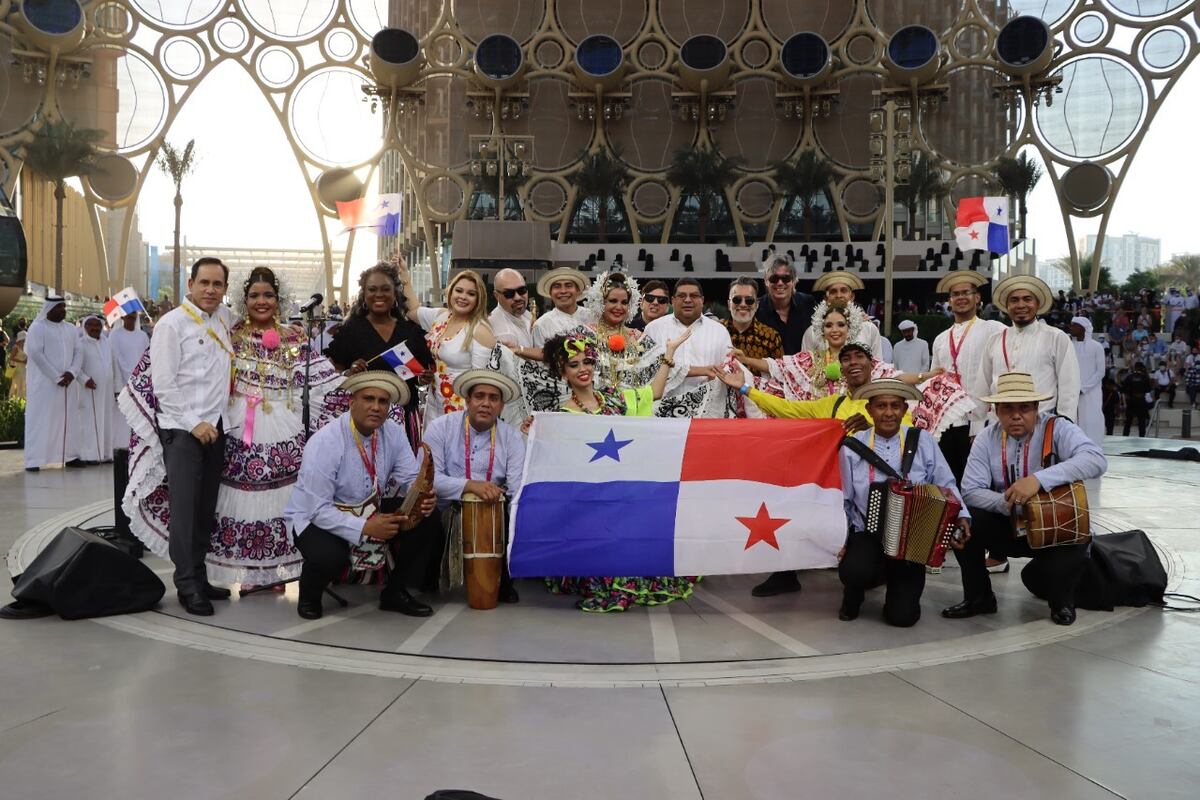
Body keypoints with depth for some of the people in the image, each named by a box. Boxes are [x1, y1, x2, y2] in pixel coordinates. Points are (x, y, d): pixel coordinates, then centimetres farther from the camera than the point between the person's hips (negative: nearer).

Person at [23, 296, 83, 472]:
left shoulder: (71, 330, 14)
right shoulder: (37, 327, -2)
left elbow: (78, 352, 9)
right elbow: (35, 353, -10)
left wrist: (71, 373, -9)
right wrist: (56, 377, -15)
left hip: (68, 383, 5)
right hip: (44, 383, -5)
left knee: (68, 419, 5)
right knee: (40, 419, -5)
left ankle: (70, 456, 10)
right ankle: (34, 460, -5)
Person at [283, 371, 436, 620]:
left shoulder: (393, 433, -8)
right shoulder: (325, 442, -25)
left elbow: (411, 479, -8)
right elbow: (318, 509, -27)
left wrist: (423, 498, -33)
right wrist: (365, 528, -38)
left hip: (369, 509, 6)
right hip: (314, 518, -5)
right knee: (330, 557, -36)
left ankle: (395, 593, 7)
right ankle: (309, 595, 2)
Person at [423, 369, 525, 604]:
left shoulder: (512, 437, 3)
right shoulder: (440, 427, -2)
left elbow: (519, 490, -7)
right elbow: (429, 477, -15)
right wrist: (471, 485, -28)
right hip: (447, 512, -2)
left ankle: (503, 581, 5)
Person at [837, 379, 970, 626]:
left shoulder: (923, 441, -1)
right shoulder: (852, 447, -2)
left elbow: (946, 486, 3)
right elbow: (843, 501, 4)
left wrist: (961, 516, -14)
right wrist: (842, 541, -2)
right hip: (867, 534, 0)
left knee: (903, 615, -11)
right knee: (853, 571, -33)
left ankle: (898, 586, 26)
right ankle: (854, 593, 7)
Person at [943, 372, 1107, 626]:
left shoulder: (1058, 429, -15)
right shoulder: (987, 439, -6)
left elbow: (1095, 460, -34)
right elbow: (971, 491, -12)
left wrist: (1038, 479, -44)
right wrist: (1006, 503, -32)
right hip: (1008, 524, 3)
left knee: (1065, 564, -32)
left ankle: (1061, 600, 10)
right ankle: (978, 597, 3)